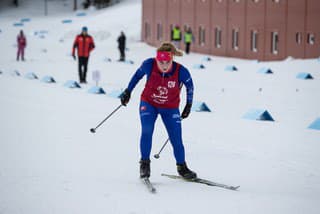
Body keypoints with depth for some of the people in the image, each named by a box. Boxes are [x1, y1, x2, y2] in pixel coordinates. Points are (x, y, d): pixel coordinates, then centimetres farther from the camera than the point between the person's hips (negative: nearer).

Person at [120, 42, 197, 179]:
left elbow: (189, 85, -4)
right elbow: (138, 74, -1)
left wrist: (189, 105, 2)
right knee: (146, 131, -21)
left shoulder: (181, 71, -26)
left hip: (170, 108, 0)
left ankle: (182, 167, 19)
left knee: (176, 139, -2)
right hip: (149, 104, 0)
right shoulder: (149, 65, -24)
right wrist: (128, 91, 4)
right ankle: (144, 163, -6)